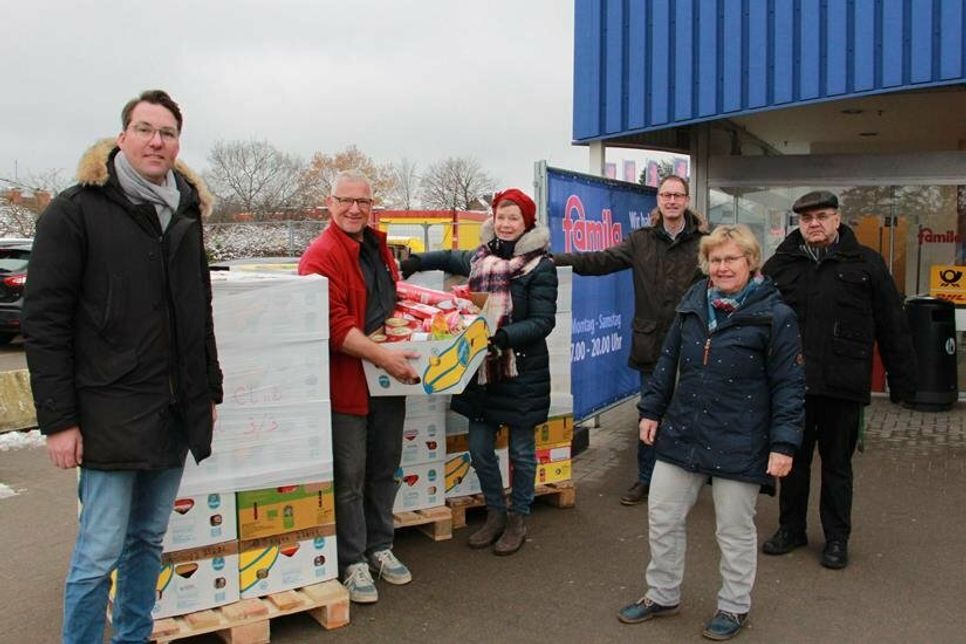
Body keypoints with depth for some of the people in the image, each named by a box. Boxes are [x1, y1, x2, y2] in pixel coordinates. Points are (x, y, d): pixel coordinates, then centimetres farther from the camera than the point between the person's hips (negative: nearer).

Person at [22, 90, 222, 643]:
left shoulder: (186, 212, 12)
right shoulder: (75, 212, -6)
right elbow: (45, 322, -9)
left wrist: (210, 390, 15)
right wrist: (59, 420, -12)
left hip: (175, 412, 6)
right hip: (111, 415, -6)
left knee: (150, 540, 15)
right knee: (100, 552, 0)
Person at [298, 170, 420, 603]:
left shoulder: (377, 247, 13)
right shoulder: (321, 255, -13)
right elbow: (334, 325, -21)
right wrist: (382, 356, -26)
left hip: (389, 376, 8)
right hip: (347, 381, -8)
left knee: (385, 468, 16)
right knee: (350, 476, 2)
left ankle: (379, 547, 32)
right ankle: (353, 561, 17)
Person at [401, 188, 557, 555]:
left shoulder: (539, 266, -10)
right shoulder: (479, 258, 6)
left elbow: (543, 321, -15)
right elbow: (449, 258, 28)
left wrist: (504, 336, -29)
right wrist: (416, 262, 13)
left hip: (522, 371, -5)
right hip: (482, 368, 5)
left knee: (521, 449, 9)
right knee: (479, 448, 11)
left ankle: (519, 518, 27)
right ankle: (495, 513, 30)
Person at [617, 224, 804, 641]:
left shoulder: (774, 315, -10)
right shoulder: (692, 305, 5)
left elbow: (789, 385, -10)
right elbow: (667, 362, 12)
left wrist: (783, 443, -14)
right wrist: (651, 411, 10)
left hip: (739, 445, -5)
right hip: (682, 434, 5)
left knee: (735, 530, 11)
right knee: (662, 517, 13)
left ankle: (734, 607, 32)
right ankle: (662, 595, 33)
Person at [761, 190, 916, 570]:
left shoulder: (866, 264, 0)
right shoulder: (780, 264, 5)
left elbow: (892, 327, 1)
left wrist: (902, 381, 0)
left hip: (842, 385, -2)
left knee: (837, 464, 11)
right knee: (793, 459, 14)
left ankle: (837, 538, 25)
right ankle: (791, 529, 29)